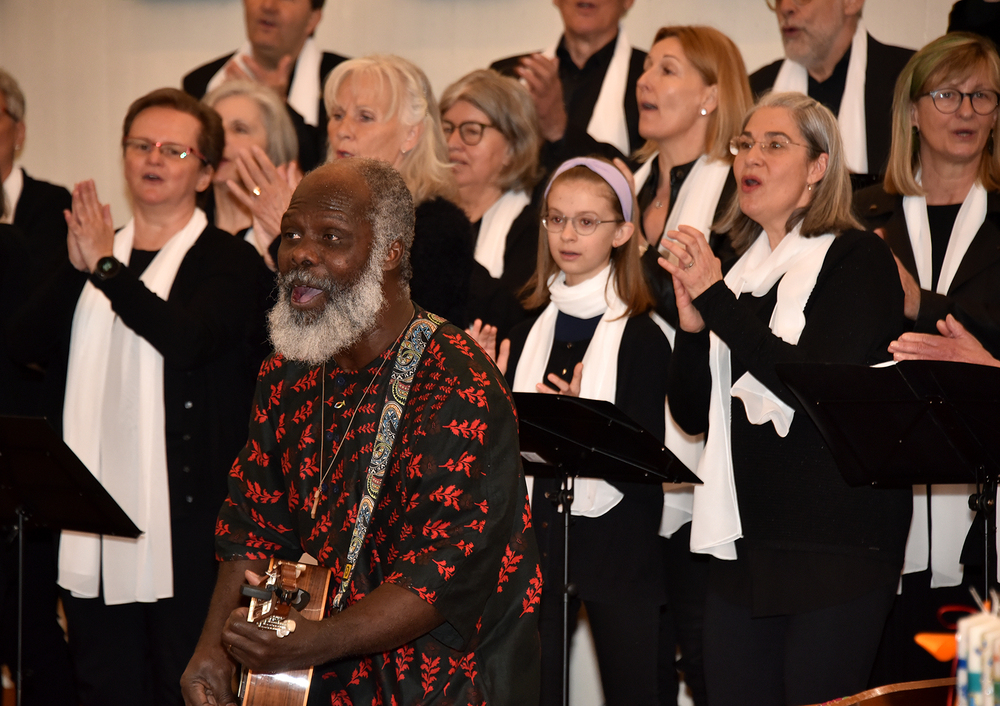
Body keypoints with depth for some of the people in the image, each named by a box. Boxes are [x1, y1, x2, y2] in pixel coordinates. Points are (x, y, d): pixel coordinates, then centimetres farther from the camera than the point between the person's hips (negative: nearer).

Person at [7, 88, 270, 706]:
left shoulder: (230, 262, -3)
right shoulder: (91, 249, 15)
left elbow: (188, 339, -21)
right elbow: (26, 343, 4)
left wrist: (106, 265, -14)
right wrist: (77, 267, -11)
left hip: (184, 517, -6)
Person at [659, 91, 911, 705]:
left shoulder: (857, 259, -4)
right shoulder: (738, 268, 15)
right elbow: (691, 414, 13)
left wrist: (715, 298, -16)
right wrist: (692, 323, -5)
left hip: (835, 546, -6)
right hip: (743, 541, 6)